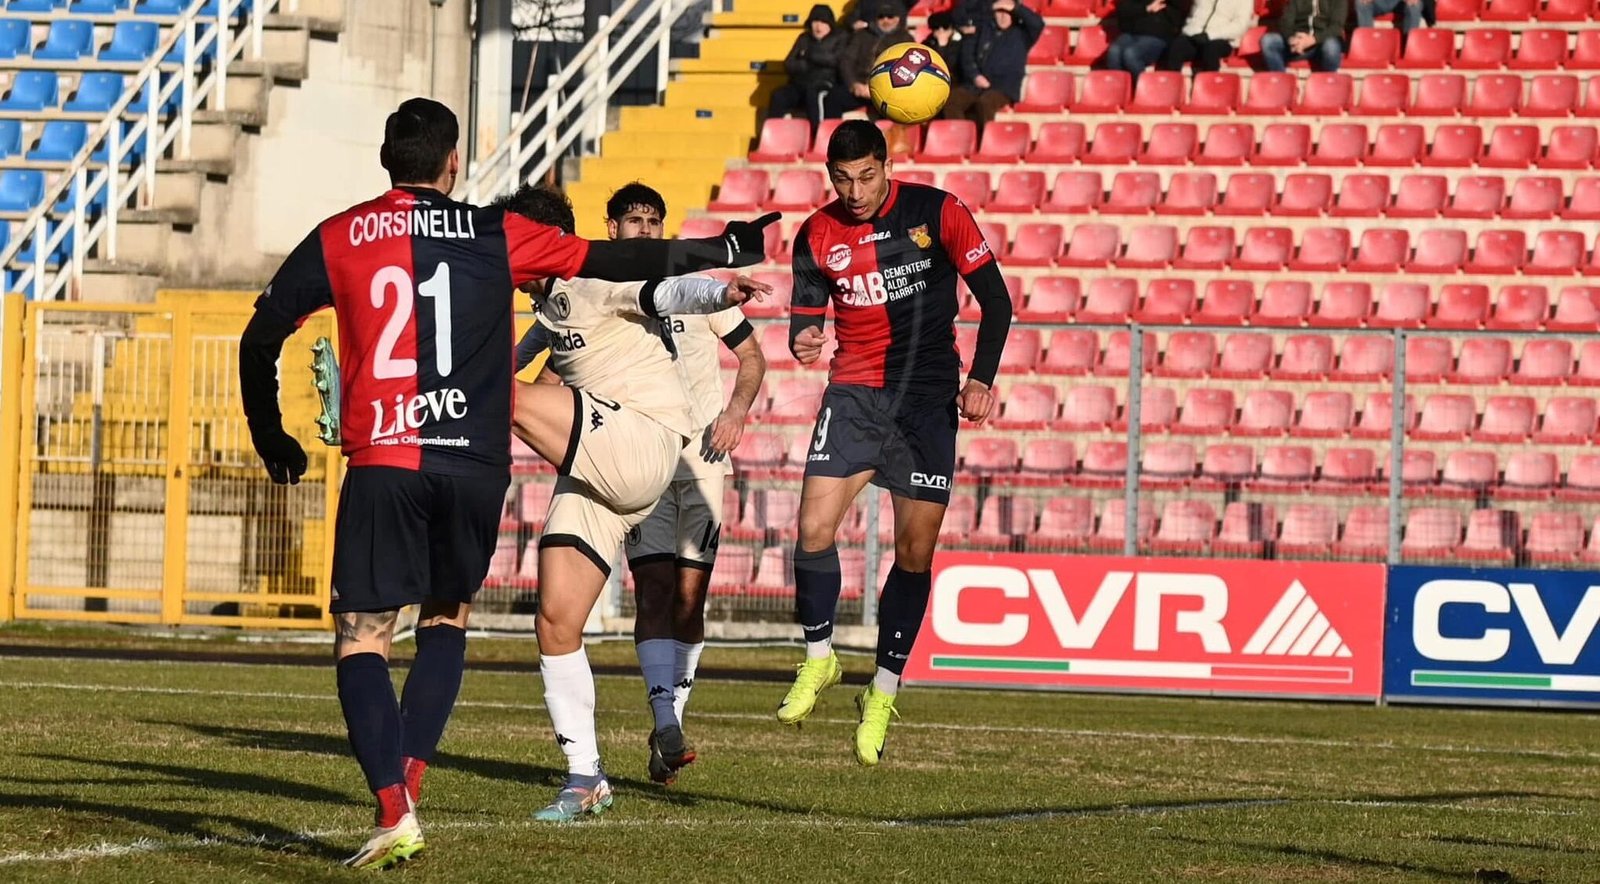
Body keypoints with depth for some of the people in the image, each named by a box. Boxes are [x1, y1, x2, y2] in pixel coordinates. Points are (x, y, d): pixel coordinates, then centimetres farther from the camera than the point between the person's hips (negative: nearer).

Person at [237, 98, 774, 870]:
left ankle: (393, 811, -16)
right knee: (447, 621, 21)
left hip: (381, 464, -1)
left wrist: (270, 437, 23)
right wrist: (725, 250, 26)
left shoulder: (338, 239, 7)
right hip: (475, 465, 1)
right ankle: (408, 780, 6)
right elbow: (617, 260, 13)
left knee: (361, 639, 1)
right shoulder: (496, 235, 7)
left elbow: (261, 338, 9)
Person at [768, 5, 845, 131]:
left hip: (824, 86, -4)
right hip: (800, 85, 4)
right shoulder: (804, 38, 19)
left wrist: (811, 55, -4)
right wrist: (806, 65, -8)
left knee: (812, 93, -38)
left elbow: (836, 59, -10)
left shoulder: (838, 39, 9)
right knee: (778, 95, -25)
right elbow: (788, 65, 11)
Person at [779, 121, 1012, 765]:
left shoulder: (937, 213, -6)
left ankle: (883, 695, 11)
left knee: (915, 552, -2)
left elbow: (995, 300, -1)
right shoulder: (817, 235, 2)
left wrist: (981, 378, -11)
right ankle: (818, 658, 9)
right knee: (814, 529, -14)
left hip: (928, 398, -2)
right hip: (853, 395, 2)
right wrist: (802, 339, -16)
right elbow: (806, 312, 9)